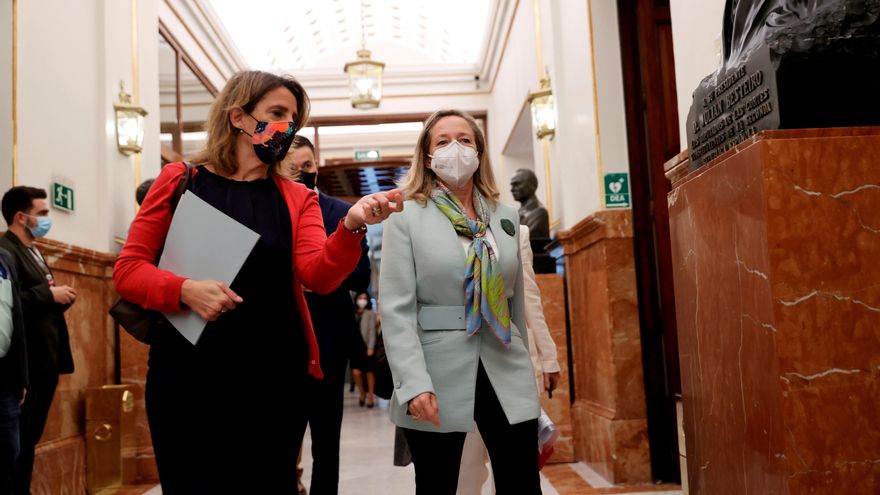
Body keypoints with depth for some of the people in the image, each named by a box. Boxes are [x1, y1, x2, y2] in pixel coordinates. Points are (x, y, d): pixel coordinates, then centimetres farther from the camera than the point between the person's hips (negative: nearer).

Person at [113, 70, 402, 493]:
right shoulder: (180, 179, 3)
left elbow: (318, 275, -9)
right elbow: (127, 270, 0)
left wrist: (351, 225, -27)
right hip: (188, 373, -1)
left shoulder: (297, 198, 8)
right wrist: (185, 291, -19)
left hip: (273, 376, 2)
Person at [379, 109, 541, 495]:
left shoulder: (506, 217, 12)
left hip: (505, 370, 3)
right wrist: (414, 383, -19)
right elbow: (396, 308, -9)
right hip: (438, 374, -3)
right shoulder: (406, 217, -1)